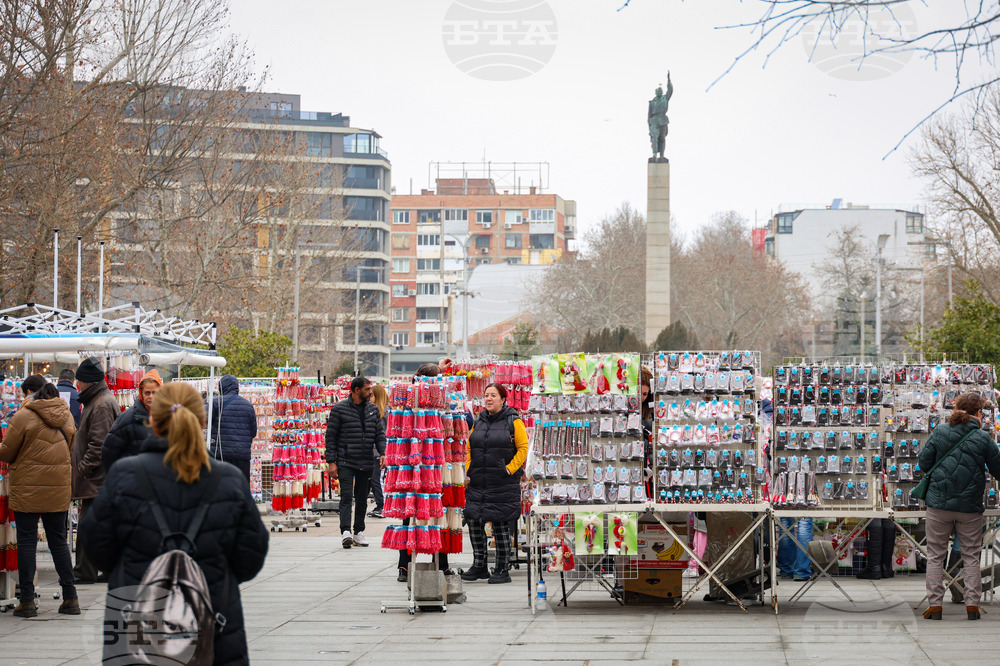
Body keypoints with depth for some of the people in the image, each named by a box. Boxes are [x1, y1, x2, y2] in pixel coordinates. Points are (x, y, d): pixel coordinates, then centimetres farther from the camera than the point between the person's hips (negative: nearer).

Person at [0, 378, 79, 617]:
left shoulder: (23, 417, -11)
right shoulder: (66, 415, 7)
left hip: (28, 489, -5)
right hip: (59, 489, 5)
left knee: (26, 541, 2)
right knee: (59, 541, 12)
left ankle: (27, 600, 3)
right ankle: (70, 598, 12)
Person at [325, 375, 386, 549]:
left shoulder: (373, 409, 10)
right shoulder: (339, 409, -3)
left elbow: (380, 433, 14)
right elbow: (331, 435, -2)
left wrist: (382, 453, -3)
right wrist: (331, 461, -7)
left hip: (366, 463, 5)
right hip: (345, 462, -5)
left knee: (362, 498, 9)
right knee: (347, 496, -14)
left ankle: (358, 532, 18)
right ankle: (346, 532, -22)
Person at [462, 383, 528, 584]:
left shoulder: (513, 422, -2)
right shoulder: (479, 423, 13)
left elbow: (523, 448, -5)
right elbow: (469, 450, 18)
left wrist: (510, 469, -13)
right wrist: (467, 472, 6)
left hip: (503, 483, -5)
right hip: (477, 483, 5)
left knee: (501, 526, -1)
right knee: (474, 521, 3)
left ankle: (502, 570, 7)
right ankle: (479, 566, 15)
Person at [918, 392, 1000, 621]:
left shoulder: (940, 432, -3)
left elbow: (924, 462, 0)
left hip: (939, 503, 1)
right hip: (970, 507, -1)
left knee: (935, 555, 8)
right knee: (971, 556, 11)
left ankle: (934, 604, 5)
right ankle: (972, 605, 7)